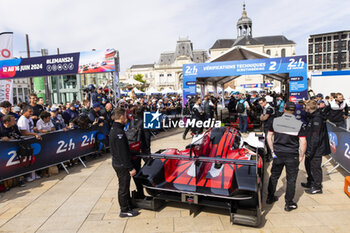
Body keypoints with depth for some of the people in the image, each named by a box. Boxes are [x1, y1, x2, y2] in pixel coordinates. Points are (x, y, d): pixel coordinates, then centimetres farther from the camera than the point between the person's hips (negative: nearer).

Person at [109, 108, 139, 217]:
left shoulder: (113, 129, 8)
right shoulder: (119, 132, -25)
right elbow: (123, 152, -25)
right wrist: (130, 168, -20)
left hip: (117, 162, 10)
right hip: (122, 165, -10)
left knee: (124, 186, 21)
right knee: (123, 187, 4)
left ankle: (127, 206, 36)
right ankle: (124, 210, 19)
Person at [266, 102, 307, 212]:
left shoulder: (275, 121, -4)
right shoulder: (299, 124, -10)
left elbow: (269, 137, 1)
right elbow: (303, 142, -10)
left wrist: (272, 150, 10)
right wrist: (301, 156, 2)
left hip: (278, 154, 2)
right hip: (292, 156, -2)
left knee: (274, 176, 18)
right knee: (291, 179, 11)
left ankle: (270, 197, 32)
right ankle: (289, 204, 21)